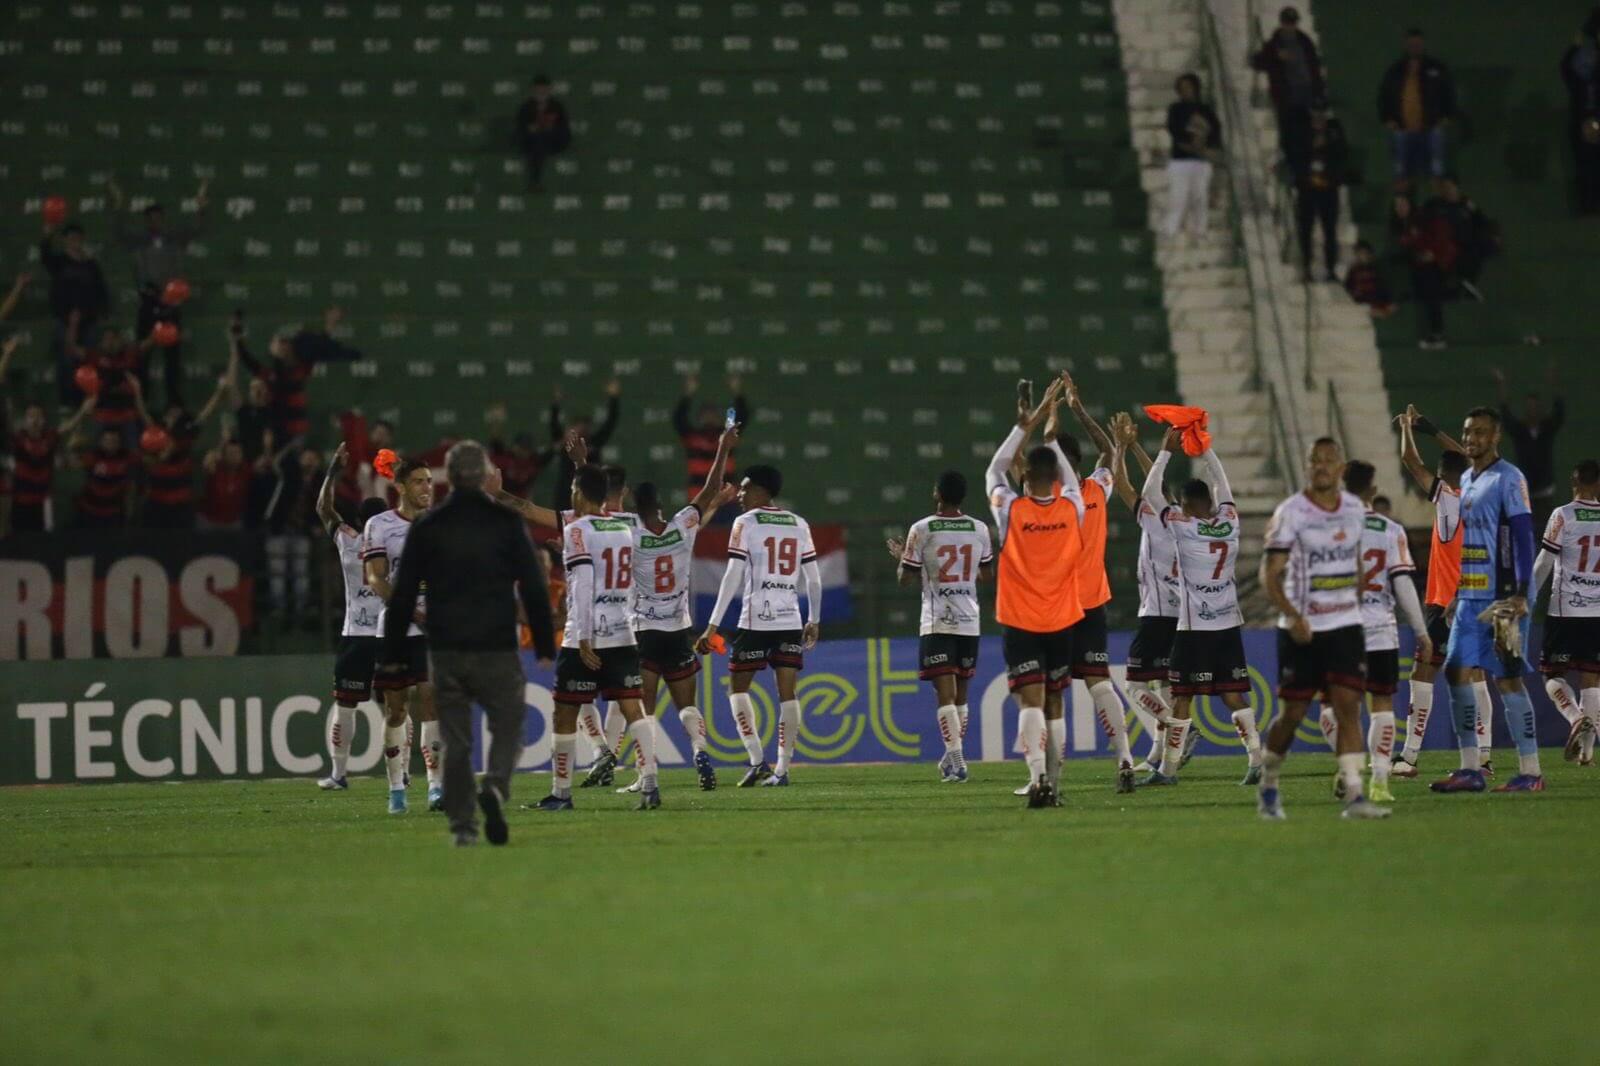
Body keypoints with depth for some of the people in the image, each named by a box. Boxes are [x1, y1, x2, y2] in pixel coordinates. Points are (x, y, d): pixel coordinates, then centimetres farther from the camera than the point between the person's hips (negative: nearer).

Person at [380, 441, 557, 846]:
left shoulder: (427, 527, 4)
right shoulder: (506, 523, 0)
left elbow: (402, 595, 5)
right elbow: (533, 589, 0)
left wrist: (394, 655, 11)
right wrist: (545, 647, 6)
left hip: (446, 651, 1)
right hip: (497, 647, -1)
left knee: (455, 740, 7)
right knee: (508, 727, 7)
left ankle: (462, 825, 4)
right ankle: (495, 787, -21)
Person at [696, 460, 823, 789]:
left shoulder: (746, 523, -4)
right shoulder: (798, 524, 11)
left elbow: (733, 576, -10)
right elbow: (813, 578, 12)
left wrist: (713, 625, -10)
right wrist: (814, 621, 23)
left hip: (756, 620, -4)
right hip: (791, 621, 4)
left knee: (738, 687, 8)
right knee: (787, 693, 5)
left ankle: (757, 760, -4)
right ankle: (782, 768, 0)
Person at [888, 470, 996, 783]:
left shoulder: (921, 530, -8)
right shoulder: (979, 530, 3)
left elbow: (906, 578, -2)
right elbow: (987, 576, 15)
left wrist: (900, 557, 18)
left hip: (937, 622, -4)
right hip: (969, 621, 4)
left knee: (945, 692, -6)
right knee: (961, 692, 14)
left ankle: (956, 759, -17)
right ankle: (953, 757, 21)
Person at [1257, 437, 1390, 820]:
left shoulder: (1355, 510, 6)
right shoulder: (1291, 513, -9)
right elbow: (1269, 573, -13)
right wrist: (1291, 615, -27)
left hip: (1345, 626, 3)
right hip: (1302, 630, -3)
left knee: (1348, 706, -9)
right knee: (1293, 713, 2)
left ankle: (1354, 795, -16)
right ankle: (1268, 785, 25)